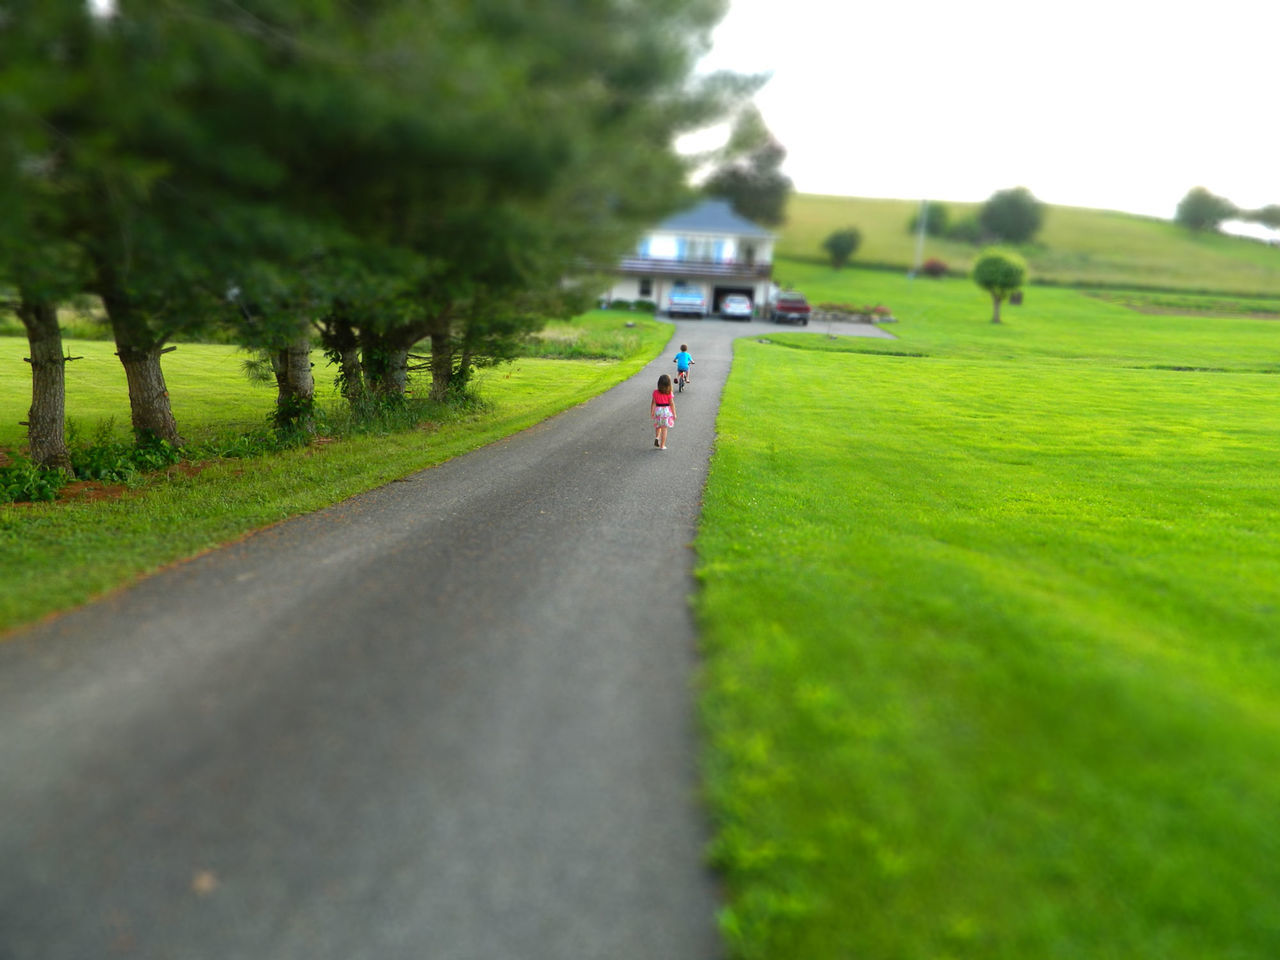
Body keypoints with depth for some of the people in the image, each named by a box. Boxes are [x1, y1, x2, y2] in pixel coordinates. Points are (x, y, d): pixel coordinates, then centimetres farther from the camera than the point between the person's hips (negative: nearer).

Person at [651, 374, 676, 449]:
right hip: (666, 411, -2)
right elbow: (672, 403, -8)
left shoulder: (655, 392, -4)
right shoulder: (669, 393, -10)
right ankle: (662, 445, 8)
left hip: (658, 410, 2)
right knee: (664, 429, 5)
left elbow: (653, 403, -2)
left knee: (658, 426, 24)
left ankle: (657, 437, -1)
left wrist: (652, 412, 8)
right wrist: (674, 414, -1)